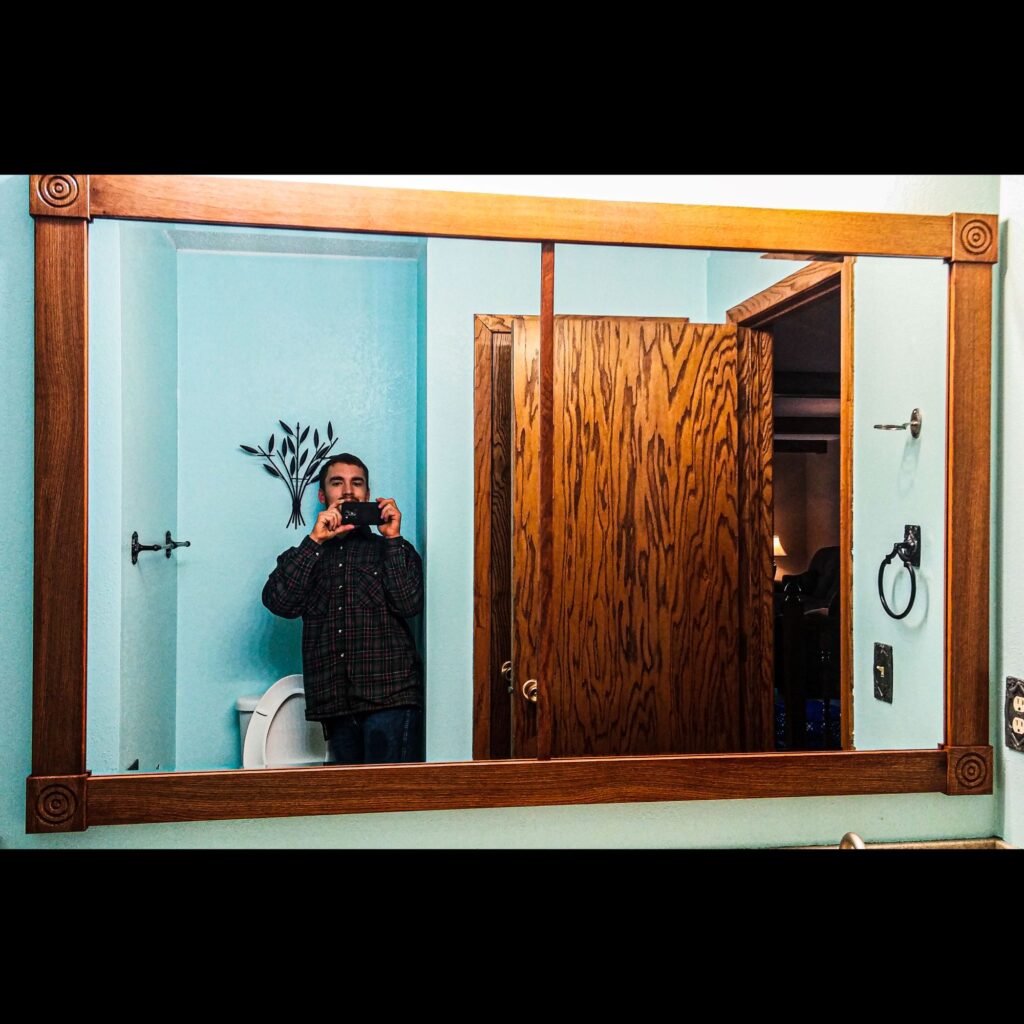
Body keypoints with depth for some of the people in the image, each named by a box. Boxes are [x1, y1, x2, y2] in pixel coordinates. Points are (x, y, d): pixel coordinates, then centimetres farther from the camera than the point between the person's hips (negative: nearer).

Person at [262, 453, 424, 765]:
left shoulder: (393, 549, 11)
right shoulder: (305, 555, 17)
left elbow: (409, 604, -6)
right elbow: (279, 603, -3)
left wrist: (393, 537, -6)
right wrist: (316, 539, -5)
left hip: (389, 696, -2)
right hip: (334, 702, 3)